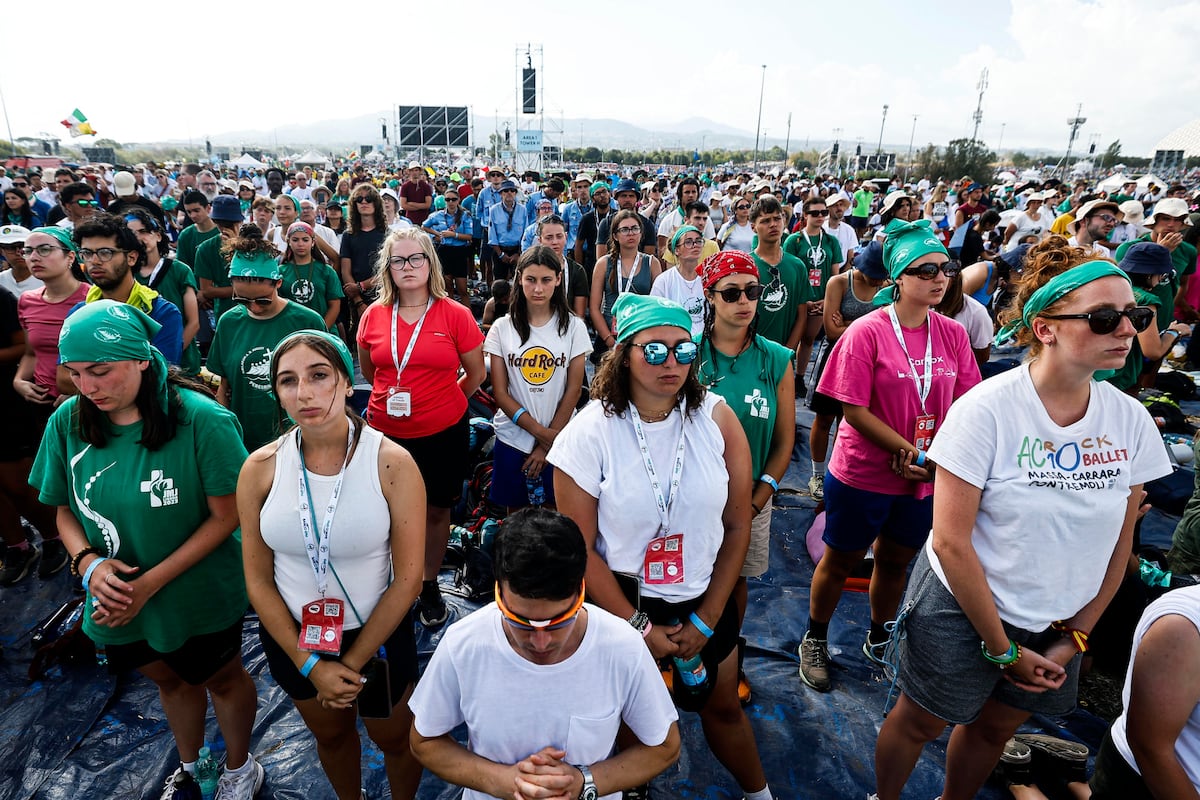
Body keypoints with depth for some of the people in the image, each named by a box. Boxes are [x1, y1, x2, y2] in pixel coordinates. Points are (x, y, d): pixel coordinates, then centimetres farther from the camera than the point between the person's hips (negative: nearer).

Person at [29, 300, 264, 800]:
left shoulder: (201, 420, -26)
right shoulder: (68, 422, -11)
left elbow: (227, 515, -22)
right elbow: (65, 509, 0)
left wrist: (151, 583, -24)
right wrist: (88, 562, -19)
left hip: (201, 598, -4)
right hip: (118, 601, 5)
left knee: (222, 679, 21)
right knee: (170, 680, 28)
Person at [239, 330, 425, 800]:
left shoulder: (392, 463, -23)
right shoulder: (260, 468, -14)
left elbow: (407, 579, -17)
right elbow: (258, 579, -6)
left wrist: (352, 664, -13)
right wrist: (310, 665, -10)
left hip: (376, 635, -2)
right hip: (293, 635, 3)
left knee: (393, 738, 22)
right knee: (330, 734, 28)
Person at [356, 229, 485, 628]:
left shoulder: (455, 315, -7)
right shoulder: (374, 315, 0)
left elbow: (476, 374, 3)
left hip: (443, 432, -1)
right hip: (386, 431, 2)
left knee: (436, 509, 13)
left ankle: (430, 584, 33)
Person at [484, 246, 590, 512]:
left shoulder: (573, 327, -2)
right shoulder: (502, 328, -2)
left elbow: (573, 391, -4)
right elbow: (500, 393, -4)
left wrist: (547, 444, -7)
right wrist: (541, 432, -13)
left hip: (559, 438, 0)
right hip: (513, 437, 1)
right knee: (516, 513, 12)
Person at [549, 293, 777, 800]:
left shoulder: (716, 418, -12)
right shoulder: (590, 432, -18)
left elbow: (737, 526, -5)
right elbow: (579, 548, -14)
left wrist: (706, 620, -5)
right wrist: (640, 627, -12)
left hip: (705, 601, 3)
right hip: (623, 604, -2)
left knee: (723, 707, 24)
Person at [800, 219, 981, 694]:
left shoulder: (952, 334, -1)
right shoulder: (866, 332, -15)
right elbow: (854, 409, -18)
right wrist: (908, 450, -21)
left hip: (925, 477, 5)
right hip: (862, 474, -4)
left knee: (895, 561, 22)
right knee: (840, 561, 13)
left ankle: (878, 641, 45)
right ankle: (815, 641, 36)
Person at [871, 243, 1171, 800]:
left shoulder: (1131, 420, -8)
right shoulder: (988, 409, -23)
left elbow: (1118, 544, 2)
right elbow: (951, 541, -20)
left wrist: (1075, 639, 2)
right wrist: (1001, 647, -13)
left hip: (1055, 624, 5)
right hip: (961, 611, -4)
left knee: (995, 726, 23)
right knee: (920, 721, 15)